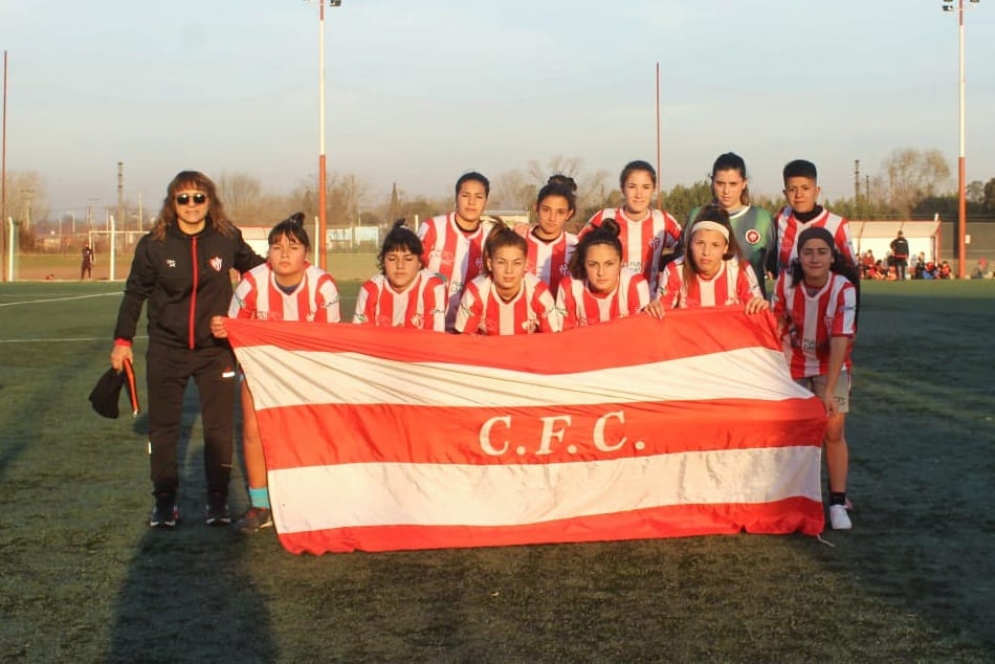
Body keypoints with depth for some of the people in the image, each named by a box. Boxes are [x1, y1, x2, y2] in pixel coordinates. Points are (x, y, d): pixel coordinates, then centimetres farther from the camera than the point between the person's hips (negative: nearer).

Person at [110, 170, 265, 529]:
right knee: (163, 426, 6)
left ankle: (217, 500, 14)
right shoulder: (154, 244, -4)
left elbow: (255, 268, 14)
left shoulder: (227, 238, -3)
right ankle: (164, 500, 17)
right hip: (166, 349, 0)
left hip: (216, 348, 0)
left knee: (219, 425, 2)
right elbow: (135, 293, 4)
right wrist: (122, 340, 2)